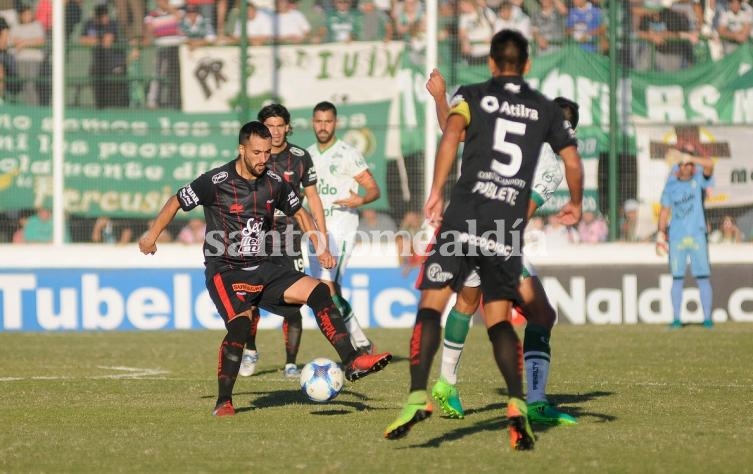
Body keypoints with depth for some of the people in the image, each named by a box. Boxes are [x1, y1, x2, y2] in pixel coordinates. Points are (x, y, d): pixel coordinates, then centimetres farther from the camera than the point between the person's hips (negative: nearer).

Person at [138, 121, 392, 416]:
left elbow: (299, 213, 21)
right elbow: (176, 202, 2)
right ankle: (223, 401, -13)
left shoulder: (274, 183, 4)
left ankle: (352, 361, -14)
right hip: (224, 271, -5)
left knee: (317, 290, -13)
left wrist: (320, 248, 12)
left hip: (260, 269, 5)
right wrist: (152, 235, 3)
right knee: (240, 324, -29)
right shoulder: (217, 181, -11)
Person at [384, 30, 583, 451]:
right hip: (510, 228, 3)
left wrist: (436, 192, -11)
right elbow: (573, 163, 15)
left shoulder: (473, 95, 9)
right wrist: (576, 204, 33)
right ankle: (518, 405, -10)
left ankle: (418, 396, -17)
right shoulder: (546, 110, 16)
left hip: (463, 217, -2)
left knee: (432, 303, -2)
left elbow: (452, 134, -9)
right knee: (499, 318, 9)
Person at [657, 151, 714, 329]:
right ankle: (676, 318, 4)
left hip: (697, 235, -2)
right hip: (676, 237, 2)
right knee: (677, 278, 2)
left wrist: (690, 158, -29)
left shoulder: (699, 179, 3)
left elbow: (709, 164, -16)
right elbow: (665, 210, 11)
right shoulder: (671, 185, 10)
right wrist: (660, 234, 3)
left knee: (703, 277, -4)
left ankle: (707, 318, -2)